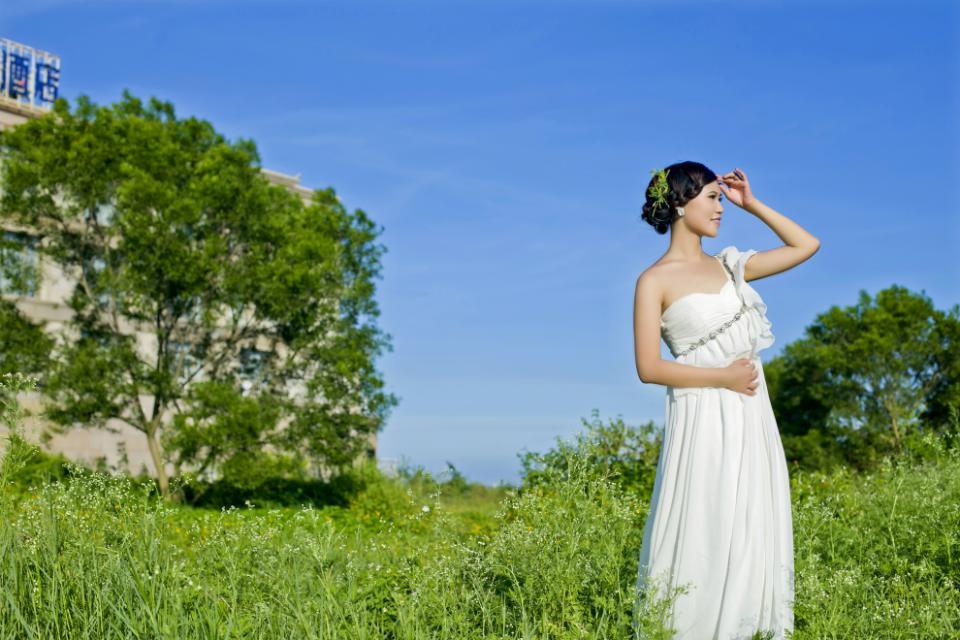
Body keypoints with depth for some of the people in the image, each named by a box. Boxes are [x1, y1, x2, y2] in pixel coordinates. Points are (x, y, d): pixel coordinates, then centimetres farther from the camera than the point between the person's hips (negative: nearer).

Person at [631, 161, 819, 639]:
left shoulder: (728, 266, 12)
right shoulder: (655, 281, -4)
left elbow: (806, 245, 17)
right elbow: (649, 368, -10)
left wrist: (751, 204, 12)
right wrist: (723, 376, -12)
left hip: (751, 418, 6)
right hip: (702, 419, -6)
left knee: (753, 530, 8)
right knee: (704, 534, -4)